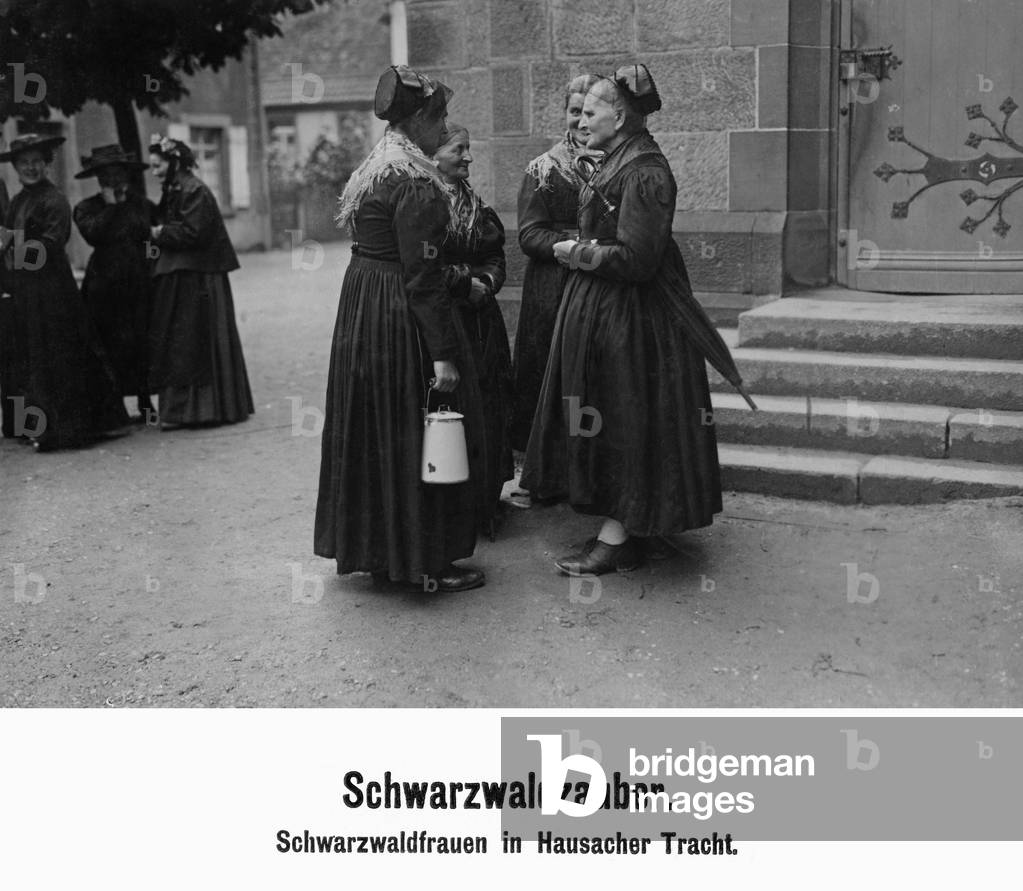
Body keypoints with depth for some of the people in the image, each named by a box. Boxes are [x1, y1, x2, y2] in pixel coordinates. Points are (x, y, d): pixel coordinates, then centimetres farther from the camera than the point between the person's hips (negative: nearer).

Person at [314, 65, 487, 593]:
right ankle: (427, 562, 9)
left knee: (373, 430, 15)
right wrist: (443, 353, -21)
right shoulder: (415, 182, -17)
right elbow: (420, 273, -21)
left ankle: (376, 549, 26)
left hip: (360, 307, 10)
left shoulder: (374, 168, 12)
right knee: (416, 434, -1)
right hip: (401, 318, -10)